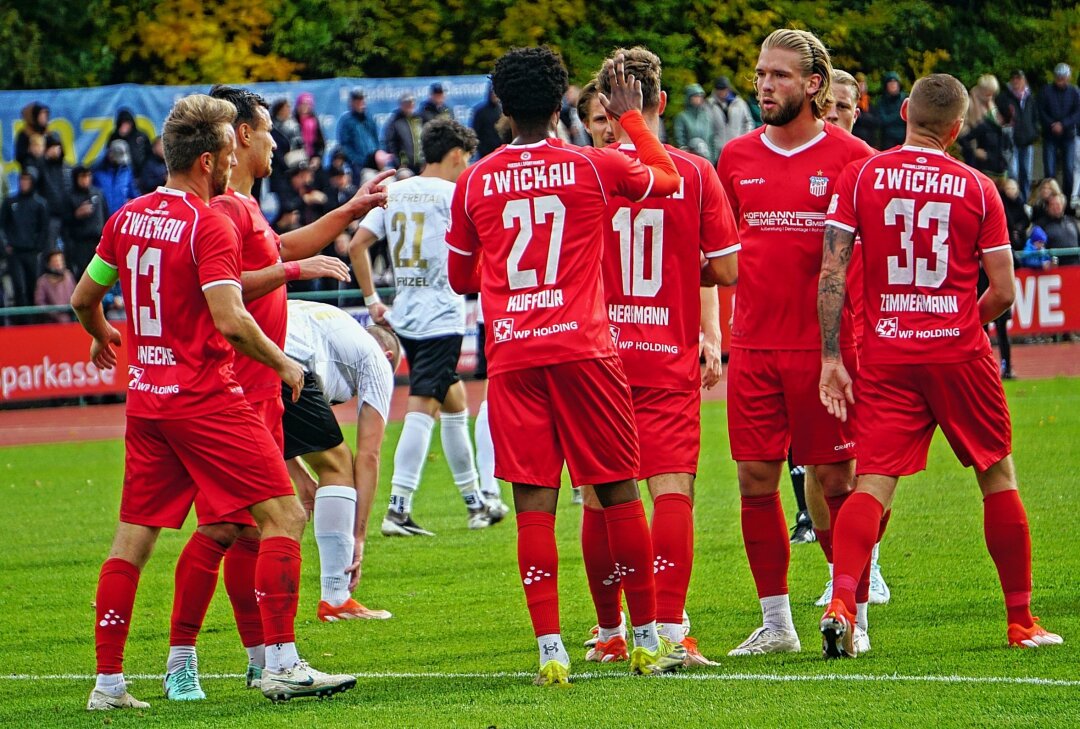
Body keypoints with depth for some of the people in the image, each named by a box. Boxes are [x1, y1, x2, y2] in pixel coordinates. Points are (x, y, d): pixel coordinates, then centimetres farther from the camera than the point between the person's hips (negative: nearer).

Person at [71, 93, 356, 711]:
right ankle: (282, 663, -8)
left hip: (146, 399, 8)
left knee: (134, 537, 11)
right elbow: (229, 319, -22)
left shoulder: (127, 218, 9)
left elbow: (84, 299, 19)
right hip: (205, 399, -8)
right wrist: (284, 365, -7)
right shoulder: (209, 225, -13)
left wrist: (104, 337, 41)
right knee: (284, 515, -3)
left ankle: (108, 682, 11)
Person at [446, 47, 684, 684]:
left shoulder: (474, 183, 4)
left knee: (534, 504, 0)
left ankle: (550, 650, -7)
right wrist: (632, 118, 29)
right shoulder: (593, 167, -1)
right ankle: (649, 639, 13)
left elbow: (462, 278, 18)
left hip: (511, 355, 1)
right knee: (618, 493, 7)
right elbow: (668, 178, 19)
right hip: (582, 346, -1)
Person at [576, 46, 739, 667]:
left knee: (602, 497, 9)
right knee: (673, 488, -3)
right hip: (671, 357, -1)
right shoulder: (695, 173, -3)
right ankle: (671, 629, -15)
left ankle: (610, 633, 16)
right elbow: (727, 270, -2)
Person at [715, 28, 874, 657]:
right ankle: (776, 623, 10)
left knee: (834, 480, -1)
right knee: (756, 479, 2)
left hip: (824, 344, -4)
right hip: (754, 344, 4)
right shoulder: (737, 158, 9)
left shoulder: (850, 157, -3)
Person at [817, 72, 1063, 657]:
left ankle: (840, 603, -25)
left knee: (873, 484, -3)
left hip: (886, 354, 1)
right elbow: (1003, 292, 0)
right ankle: (1021, 621, 19)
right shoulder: (976, 188, 0)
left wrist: (831, 357, -3)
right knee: (998, 478, 14)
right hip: (959, 352, -1)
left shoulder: (860, 176, 0)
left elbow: (831, 271, -6)